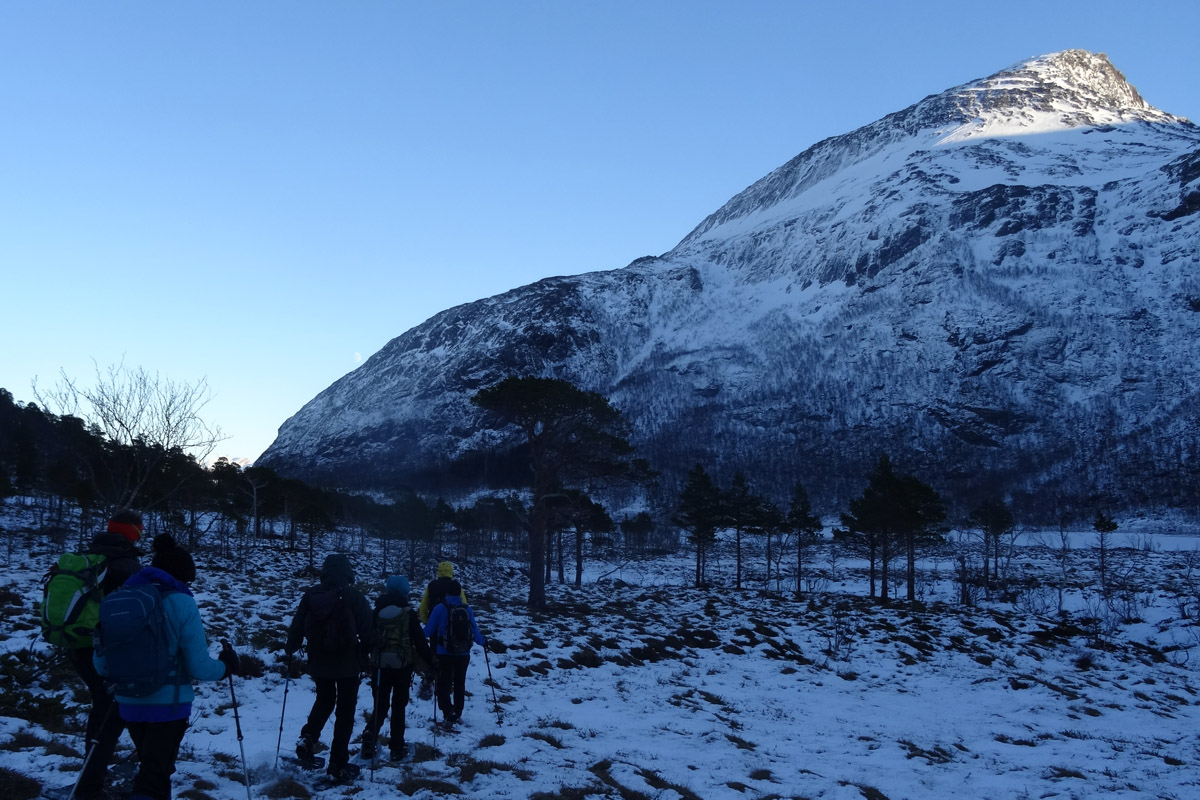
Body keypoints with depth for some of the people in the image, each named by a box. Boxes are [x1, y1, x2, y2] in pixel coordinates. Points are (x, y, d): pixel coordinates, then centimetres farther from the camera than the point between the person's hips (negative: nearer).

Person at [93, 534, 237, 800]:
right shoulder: (181, 603, -12)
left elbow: (102, 666, 7)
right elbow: (199, 667, -13)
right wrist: (225, 666, 8)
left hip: (129, 704, 5)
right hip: (168, 704, -5)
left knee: (151, 766, 26)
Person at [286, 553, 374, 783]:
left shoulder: (311, 595, -4)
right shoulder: (354, 597, -14)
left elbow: (297, 626, 2)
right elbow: (367, 630, -13)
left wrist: (290, 649, 19)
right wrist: (370, 651, 5)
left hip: (318, 661, 4)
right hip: (347, 662, -3)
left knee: (324, 700, 27)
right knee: (345, 711, 8)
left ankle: (308, 737, 5)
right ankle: (338, 764, 9)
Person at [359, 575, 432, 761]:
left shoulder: (377, 612, 1)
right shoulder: (408, 613, -7)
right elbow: (420, 640, -5)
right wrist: (429, 661, 5)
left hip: (381, 665, 2)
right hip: (403, 666, -2)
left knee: (380, 705, 12)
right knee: (399, 706, 9)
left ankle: (370, 734, -13)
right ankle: (397, 747, 10)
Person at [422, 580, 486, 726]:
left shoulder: (440, 609, -11)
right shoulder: (467, 609, -3)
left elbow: (428, 630, -7)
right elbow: (475, 631, 1)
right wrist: (483, 642, 21)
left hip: (445, 654, -3)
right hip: (463, 654, 3)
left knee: (443, 685, 3)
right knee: (459, 685, 18)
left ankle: (448, 713, -14)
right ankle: (457, 714, 26)